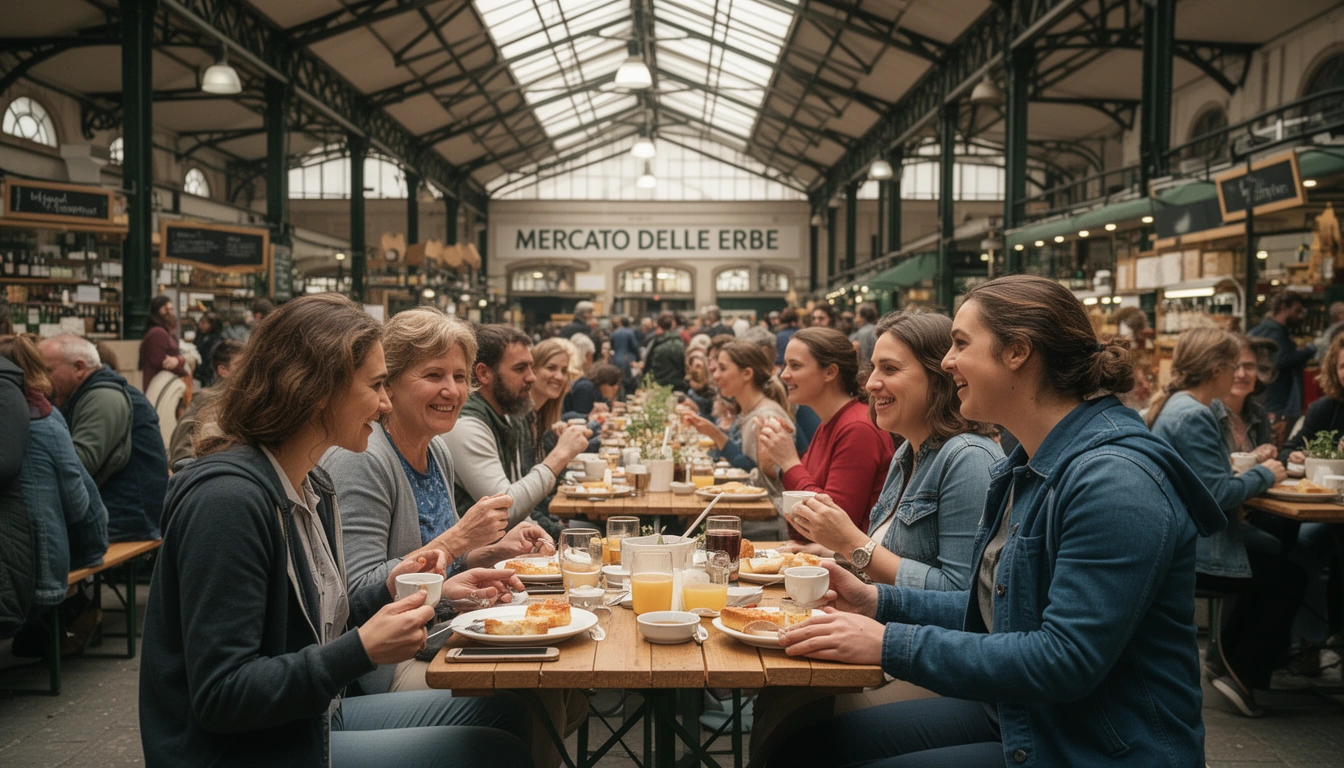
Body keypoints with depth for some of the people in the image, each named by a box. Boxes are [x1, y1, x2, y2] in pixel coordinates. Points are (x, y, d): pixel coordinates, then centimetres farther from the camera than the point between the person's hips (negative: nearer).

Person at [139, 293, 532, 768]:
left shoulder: (313, 485, 6)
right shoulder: (227, 497, -24)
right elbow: (220, 697, -26)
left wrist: (388, 593, -3)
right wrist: (365, 649, -29)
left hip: (314, 719, 9)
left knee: (503, 712, 10)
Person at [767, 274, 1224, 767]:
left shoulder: (1113, 480, -23)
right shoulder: (1029, 467, 9)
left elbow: (1067, 660, -27)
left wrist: (891, 644, -24)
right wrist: (879, 601, 3)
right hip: (1012, 712, 9)